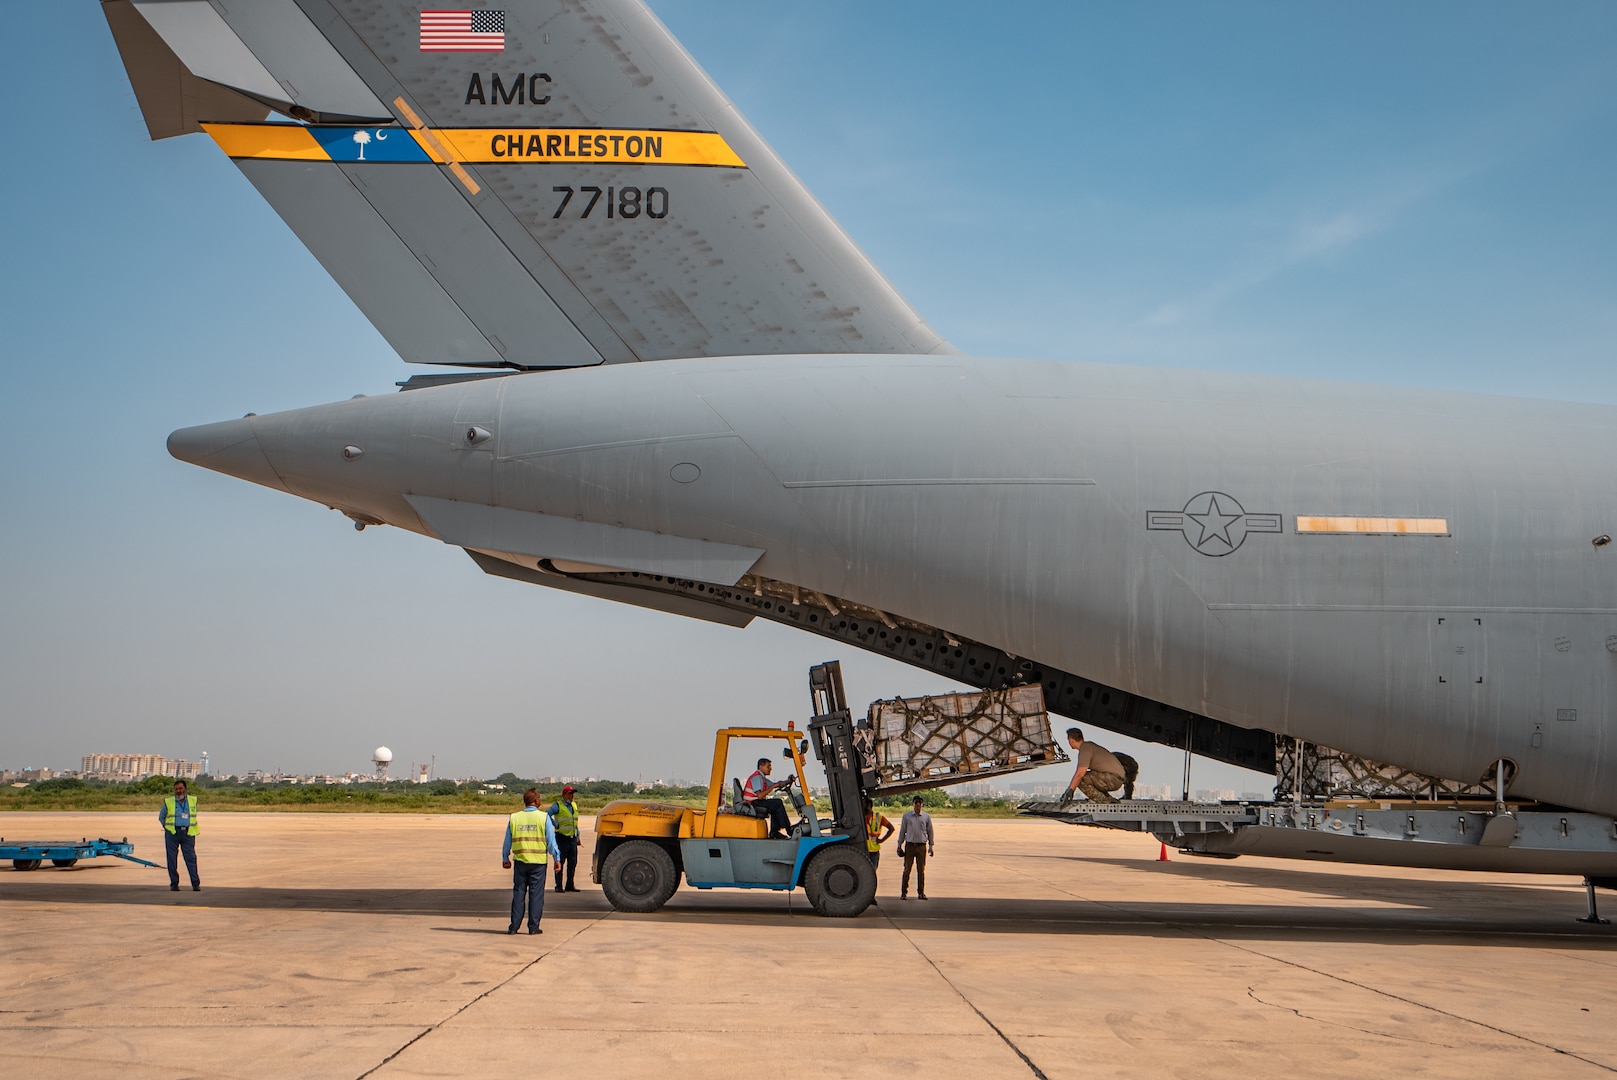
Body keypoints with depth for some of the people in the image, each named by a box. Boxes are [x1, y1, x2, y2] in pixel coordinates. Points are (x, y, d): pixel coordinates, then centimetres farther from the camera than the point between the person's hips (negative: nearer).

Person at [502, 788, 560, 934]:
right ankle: (533, 927, 4)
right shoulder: (543, 818, -6)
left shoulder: (514, 818, 2)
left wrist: (505, 859, 21)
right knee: (536, 895, 4)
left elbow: (507, 842, 9)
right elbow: (551, 841, -6)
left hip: (520, 861, 2)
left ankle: (514, 926, 10)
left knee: (518, 893, 10)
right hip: (538, 862, -2)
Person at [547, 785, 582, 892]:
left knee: (573, 862, 9)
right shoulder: (558, 805, -8)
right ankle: (558, 886, -1)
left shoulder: (574, 805, 15)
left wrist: (578, 836, 18)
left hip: (573, 838, 7)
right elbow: (546, 814, -21)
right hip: (562, 838, -7)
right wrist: (555, 825, -18)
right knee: (559, 862, -4)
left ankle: (570, 885, 17)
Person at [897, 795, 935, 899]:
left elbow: (929, 831, 13)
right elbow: (902, 830, 9)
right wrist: (899, 845, 7)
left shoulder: (926, 817, 6)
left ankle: (921, 893, 9)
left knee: (921, 870, 2)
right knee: (907, 869, -1)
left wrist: (931, 846, 10)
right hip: (909, 845, -1)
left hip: (922, 846, 1)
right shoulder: (906, 816, 5)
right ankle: (904, 892, 4)